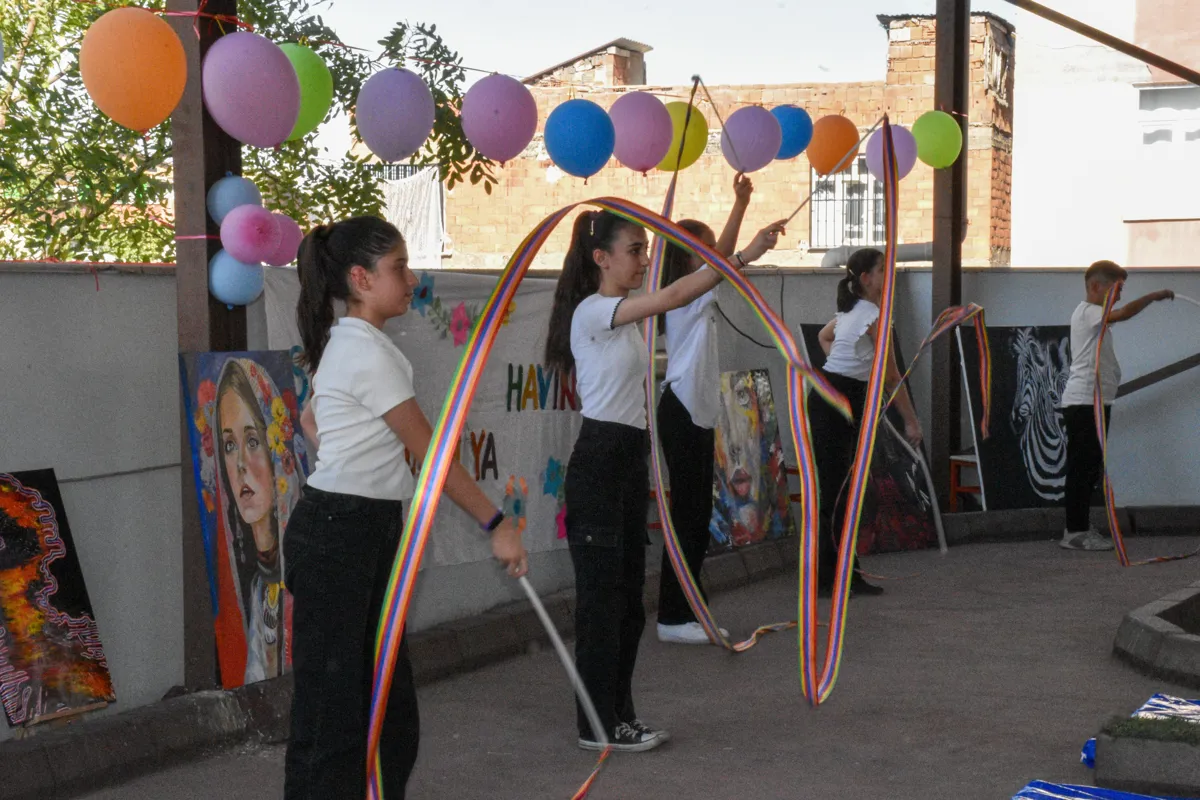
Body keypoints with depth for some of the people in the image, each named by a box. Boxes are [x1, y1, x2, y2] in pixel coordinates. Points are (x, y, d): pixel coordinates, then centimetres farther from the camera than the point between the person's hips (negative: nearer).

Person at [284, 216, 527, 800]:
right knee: (333, 708, -6)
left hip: (365, 536, 10)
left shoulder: (346, 345, 14)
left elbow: (309, 419, 28)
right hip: (337, 537, -10)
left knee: (388, 707, 12)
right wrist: (496, 524, -8)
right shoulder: (369, 352, -15)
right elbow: (429, 453, -13)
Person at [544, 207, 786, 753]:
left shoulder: (626, 315, 15)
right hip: (599, 459, -9)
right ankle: (598, 724, 4)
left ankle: (619, 714, 20)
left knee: (627, 591, 12)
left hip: (631, 459, 9)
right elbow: (676, 296, -26)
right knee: (601, 591, -4)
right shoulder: (592, 311, -13)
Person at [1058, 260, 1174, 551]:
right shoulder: (1087, 312, -10)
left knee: (1090, 467, 12)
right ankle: (1076, 532, -8)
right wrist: (1153, 296, -17)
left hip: (1095, 403, 11)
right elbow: (1123, 314, -26)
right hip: (1083, 403, -10)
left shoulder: (1095, 315, 22)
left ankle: (1079, 529, 17)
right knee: (1081, 467, -9)